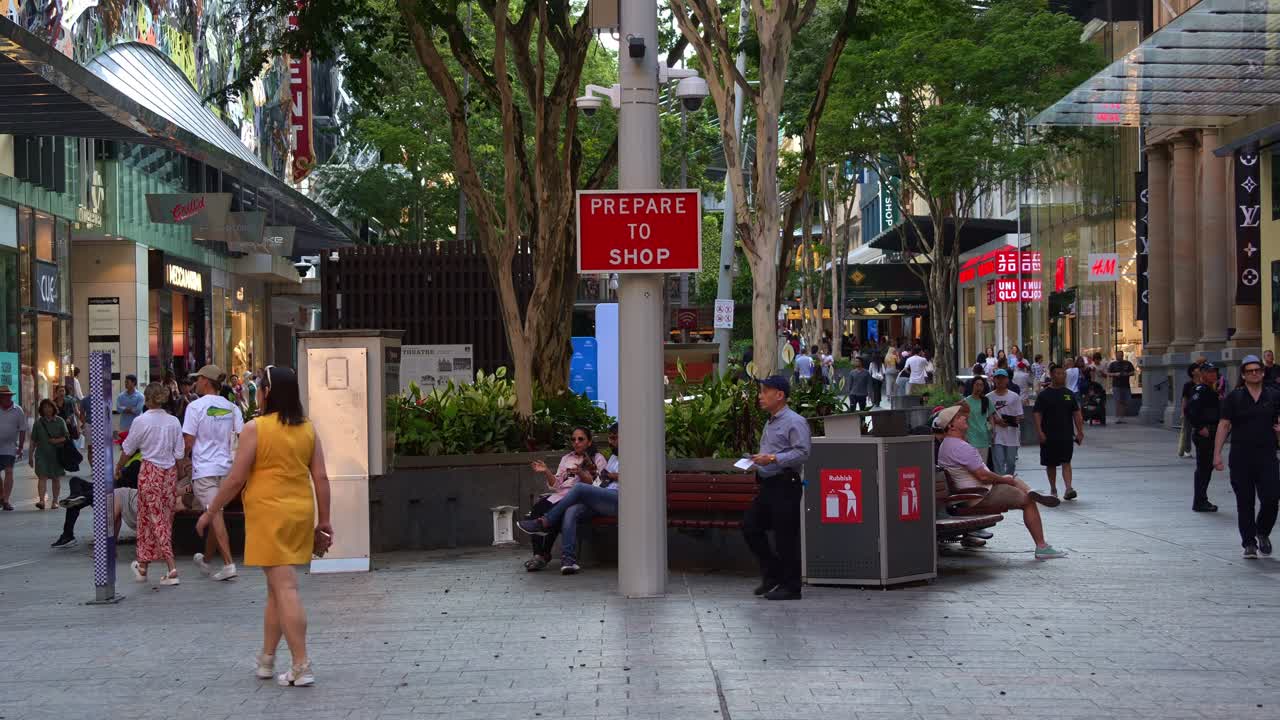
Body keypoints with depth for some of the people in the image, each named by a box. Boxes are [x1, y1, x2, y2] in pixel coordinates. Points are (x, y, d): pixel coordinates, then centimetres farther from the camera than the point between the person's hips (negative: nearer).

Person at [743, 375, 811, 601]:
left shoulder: (794, 422, -11)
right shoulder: (770, 422, 20)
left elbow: (802, 453, -21)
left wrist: (772, 459, -24)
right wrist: (757, 464, 15)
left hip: (785, 485, -10)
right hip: (767, 485, 10)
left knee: (785, 537, -5)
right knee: (750, 525, 7)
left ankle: (790, 587, 3)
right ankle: (772, 573, 18)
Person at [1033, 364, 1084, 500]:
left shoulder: (1069, 394, 8)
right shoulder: (1044, 395, -1)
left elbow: (1076, 414, 10)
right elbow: (1037, 414, -5)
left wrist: (1080, 431, 4)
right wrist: (1040, 432, -14)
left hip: (1066, 435, 1)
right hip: (1049, 436, -1)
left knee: (1066, 462, -9)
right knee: (1051, 464, 9)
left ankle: (1069, 488, -18)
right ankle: (1053, 489, 22)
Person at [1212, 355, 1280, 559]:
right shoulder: (1234, 397, 3)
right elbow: (1224, 425, 1)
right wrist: (1217, 454, -5)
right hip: (1241, 458, 0)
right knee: (1245, 503, 3)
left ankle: (1263, 532, 20)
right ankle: (1249, 544, 13)